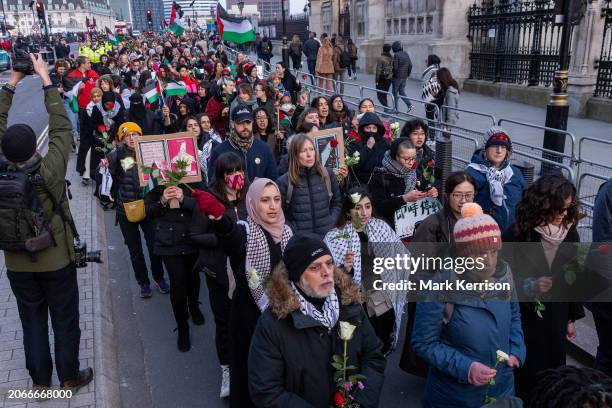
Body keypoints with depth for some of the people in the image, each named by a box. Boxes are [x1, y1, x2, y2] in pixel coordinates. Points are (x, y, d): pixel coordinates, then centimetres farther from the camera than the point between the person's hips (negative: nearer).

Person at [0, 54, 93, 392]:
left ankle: (40, 379, 32)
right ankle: (70, 377, 27)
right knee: (65, 320, 13)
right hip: (56, 259, -3)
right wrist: (45, 79, -12)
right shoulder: (49, 171, -25)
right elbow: (61, 127, -17)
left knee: (32, 321, 18)